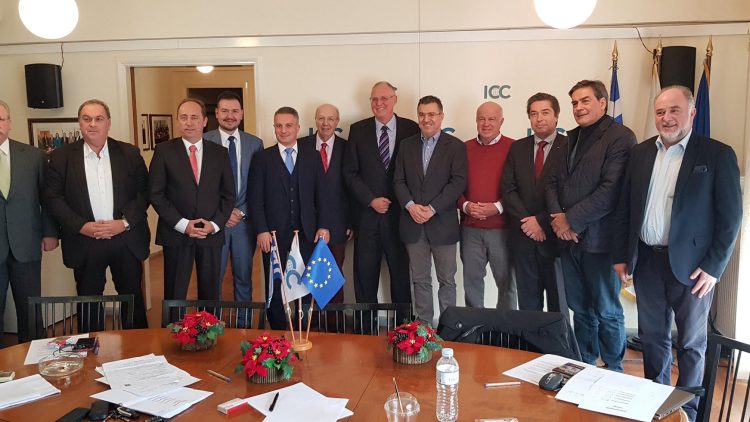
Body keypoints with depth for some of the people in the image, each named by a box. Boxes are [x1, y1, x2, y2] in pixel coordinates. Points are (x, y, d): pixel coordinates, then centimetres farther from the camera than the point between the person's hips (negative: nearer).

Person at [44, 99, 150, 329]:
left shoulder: (130, 153, 2)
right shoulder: (61, 157, 1)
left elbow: (144, 192, 0)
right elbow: (53, 198, -3)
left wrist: (124, 222, -12)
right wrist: (82, 226, -14)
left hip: (127, 240, 1)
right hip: (83, 242, 0)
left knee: (132, 296, 11)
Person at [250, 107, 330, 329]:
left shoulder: (313, 157, 10)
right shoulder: (262, 158, 5)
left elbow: (321, 194, 7)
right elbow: (256, 198, 0)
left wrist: (323, 226, -2)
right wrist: (261, 230, -8)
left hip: (307, 234, 1)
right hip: (274, 234, -1)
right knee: (275, 290, 6)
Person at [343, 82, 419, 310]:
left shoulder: (411, 128, 1)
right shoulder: (358, 130, 4)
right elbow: (350, 172, 2)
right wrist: (371, 200, -8)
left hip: (400, 213, -1)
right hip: (367, 213, 1)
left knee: (401, 272, 7)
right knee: (365, 274, 7)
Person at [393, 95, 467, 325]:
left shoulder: (455, 146, -1)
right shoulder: (407, 145, 10)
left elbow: (458, 182, -9)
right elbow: (399, 180, 7)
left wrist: (432, 209, -16)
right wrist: (410, 205, -11)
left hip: (442, 223, -3)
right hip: (413, 223, 3)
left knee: (447, 280, 6)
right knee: (420, 280, 11)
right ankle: (423, 325, 20)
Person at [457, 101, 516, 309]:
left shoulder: (513, 148, -2)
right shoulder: (465, 148, 8)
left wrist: (498, 207, -16)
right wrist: (465, 205, -8)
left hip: (502, 228, -3)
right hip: (470, 229, 3)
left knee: (506, 280, 6)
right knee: (471, 280, 10)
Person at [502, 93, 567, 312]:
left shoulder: (569, 146, -4)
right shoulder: (517, 148, 9)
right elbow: (508, 189, 2)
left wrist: (541, 221, -13)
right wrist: (527, 221, -9)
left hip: (555, 237, -3)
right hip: (523, 237, 3)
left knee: (558, 301, 10)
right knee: (527, 302, 12)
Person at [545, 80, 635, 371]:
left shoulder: (620, 137, -8)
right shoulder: (571, 138, 15)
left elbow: (611, 190, -18)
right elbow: (553, 182, 13)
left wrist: (572, 220, -15)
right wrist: (558, 216, -5)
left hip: (599, 240, -6)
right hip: (569, 239, 6)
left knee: (607, 311, 7)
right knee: (580, 309, 16)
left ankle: (613, 372, 24)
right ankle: (584, 366, 30)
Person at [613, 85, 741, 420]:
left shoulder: (717, 155, -6)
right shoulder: (641, 152, 6)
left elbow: (730, 217, -7)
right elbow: (625, 208, 8)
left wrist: (713, 267, -11)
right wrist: (621, 255, 5)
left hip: (690, 265, -4)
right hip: (646, 261, 4)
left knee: (691, 343, 11)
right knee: (652, 337, 16)